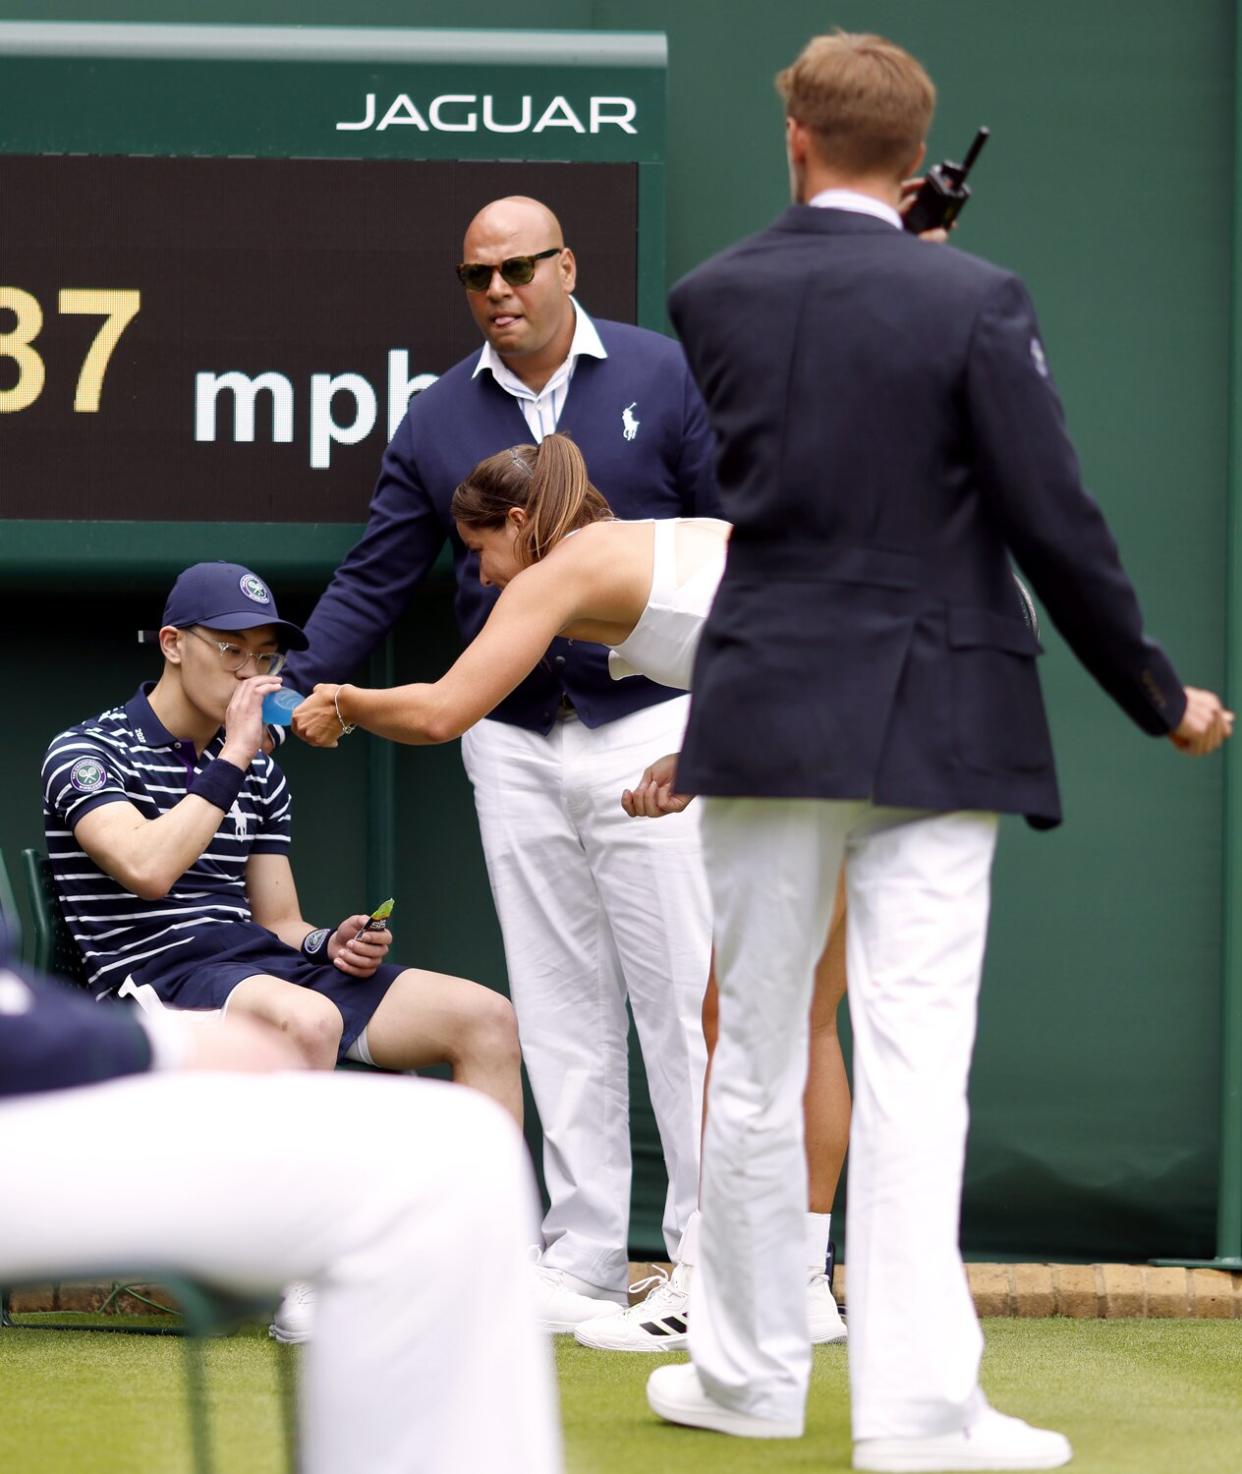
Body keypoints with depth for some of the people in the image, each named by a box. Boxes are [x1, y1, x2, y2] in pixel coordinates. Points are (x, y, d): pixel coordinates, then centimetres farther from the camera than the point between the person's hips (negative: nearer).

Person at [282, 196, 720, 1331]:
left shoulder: (664, 379, 1)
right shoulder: (440, 419, 9)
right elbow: (376, 579, 10)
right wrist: (295, 688, -4)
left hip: (648, 723, -3)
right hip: (513, 745, 3)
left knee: (680, 992, -5)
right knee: (559, 1009, 5)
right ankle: (582, 1259, 9)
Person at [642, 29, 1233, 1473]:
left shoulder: (710, 299, 0)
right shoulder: (974, 304, -9)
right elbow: (1056, 527, -8)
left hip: (764, 715, 2)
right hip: (930, 730, -2)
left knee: (753, 1060, 12)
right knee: (914, 1069, -4)